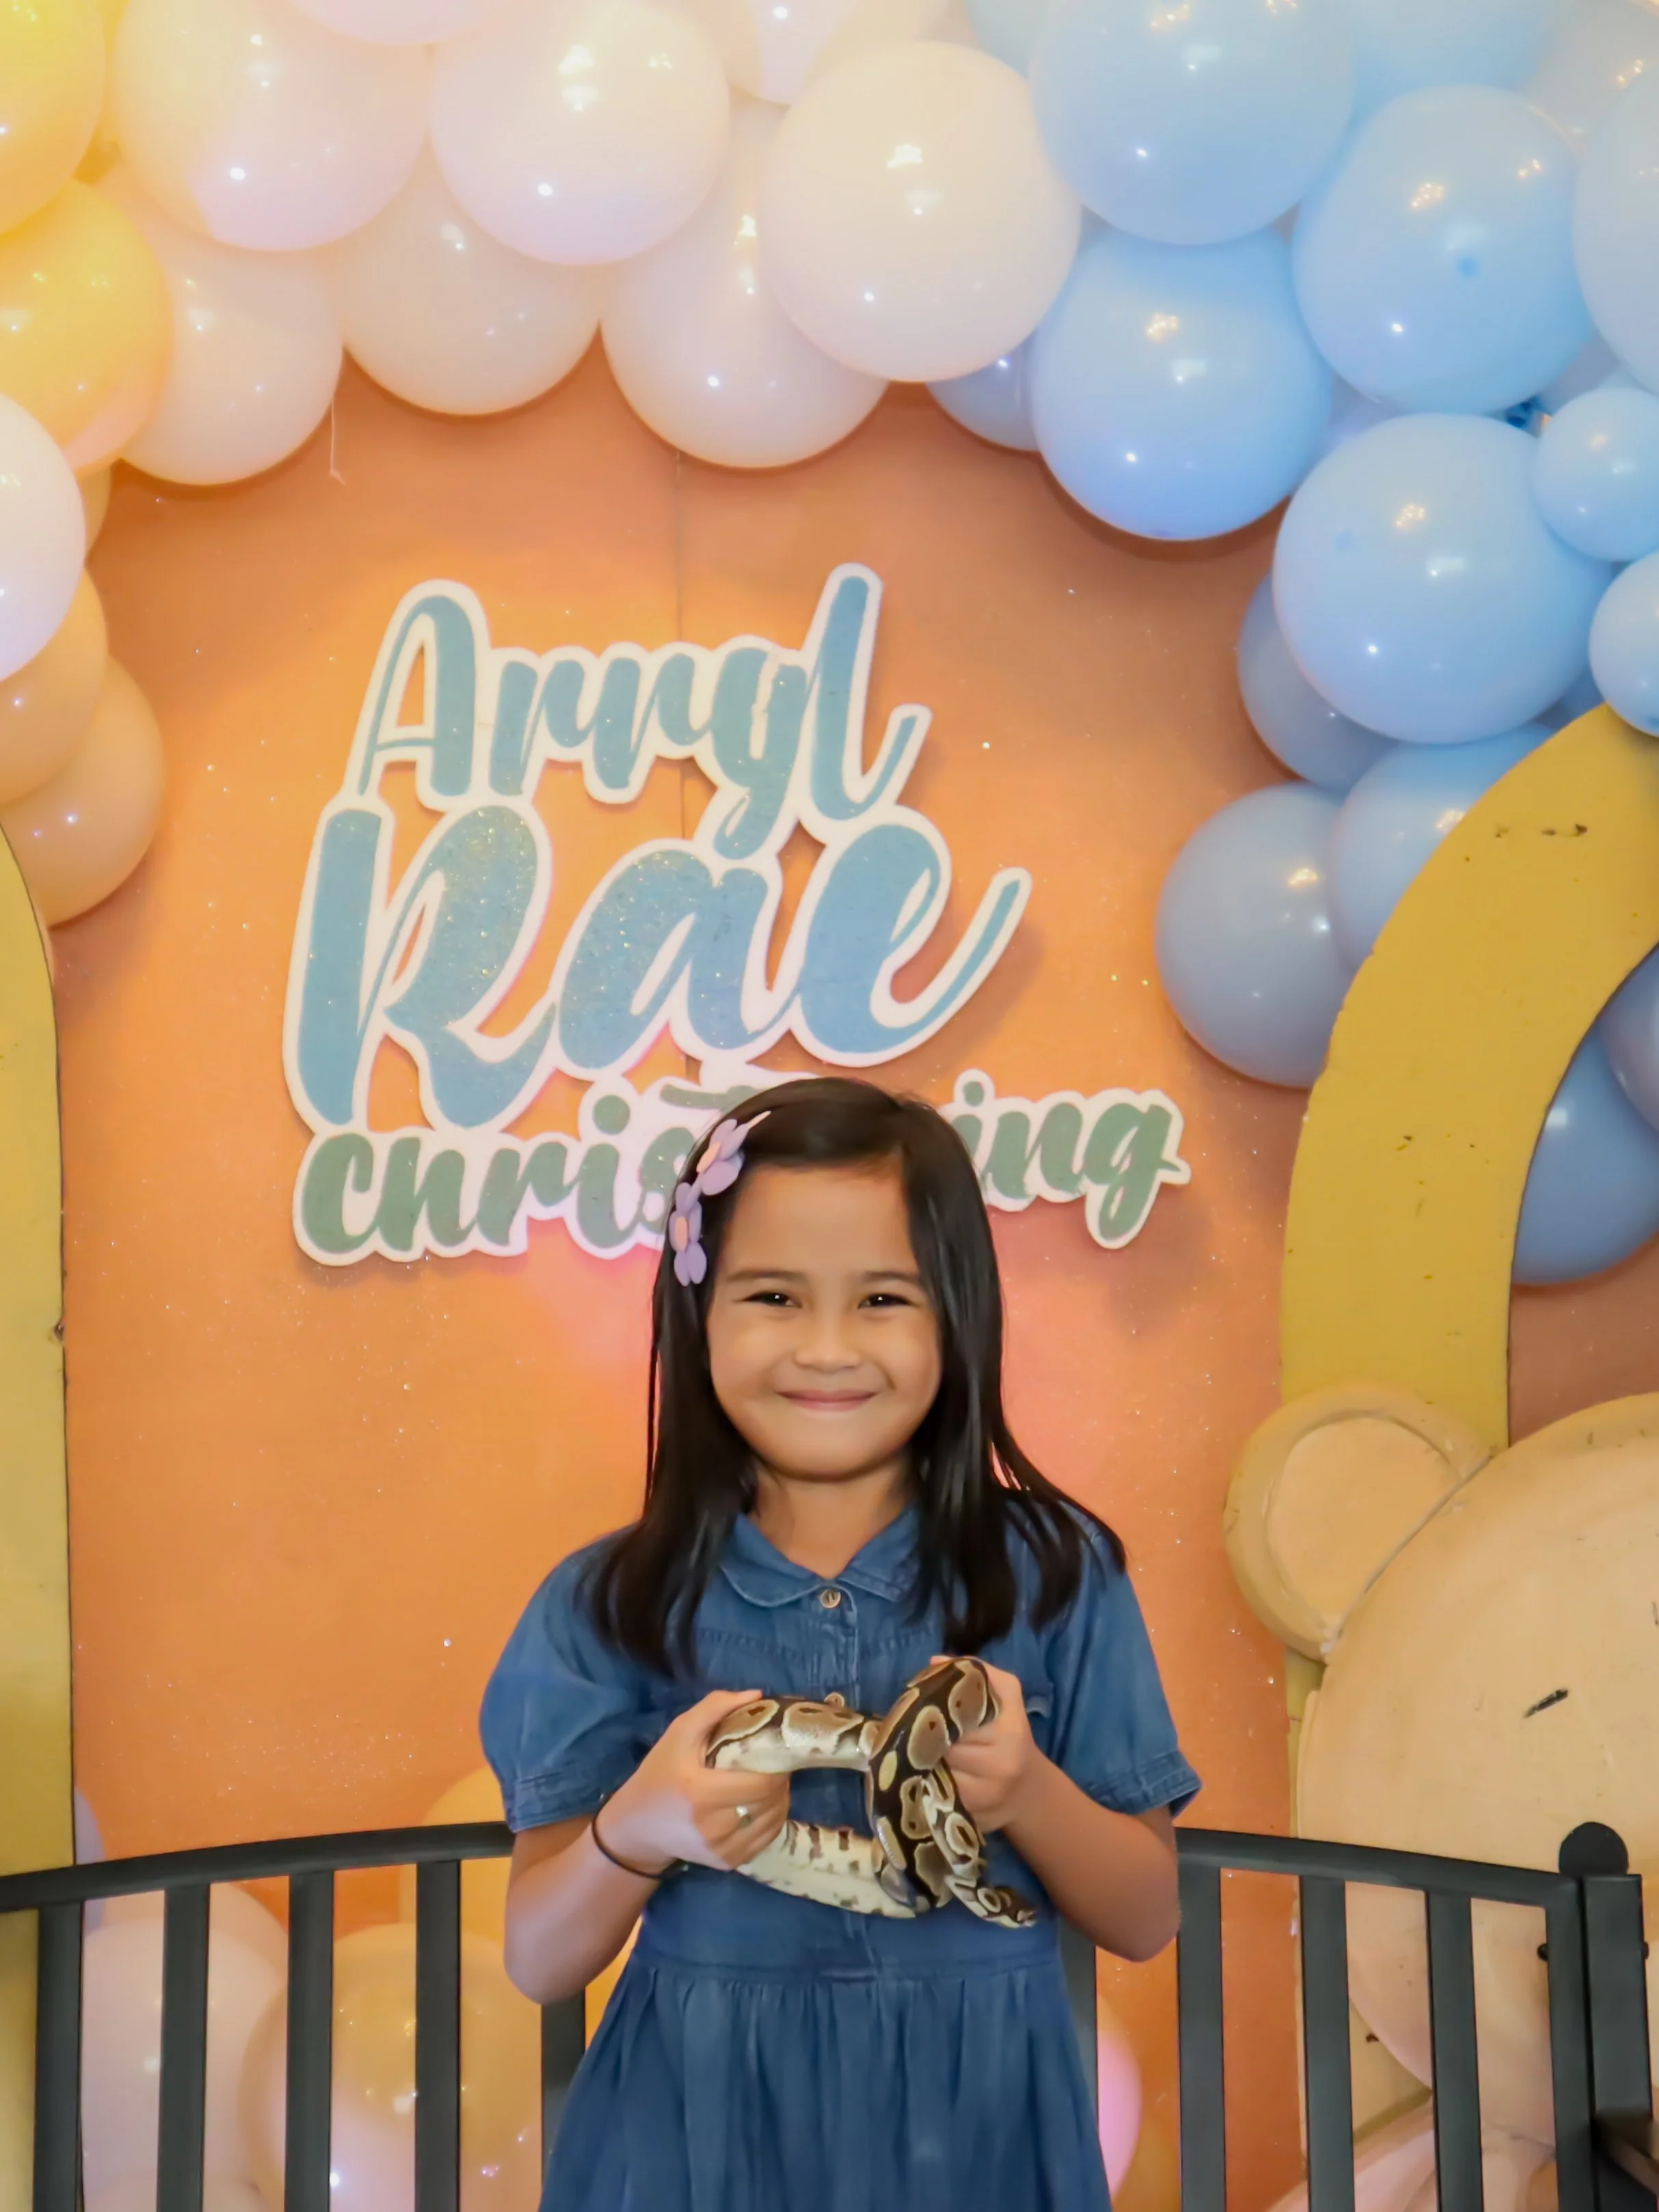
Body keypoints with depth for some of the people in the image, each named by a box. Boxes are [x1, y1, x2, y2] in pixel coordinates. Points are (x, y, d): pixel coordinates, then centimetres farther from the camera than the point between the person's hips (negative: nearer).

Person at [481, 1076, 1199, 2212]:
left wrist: (1027, 1792, -20)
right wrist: (637, 1833, -22)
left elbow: (1147, 1919, -1)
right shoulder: (606, 1607, -7)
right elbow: (538, 1963, -3)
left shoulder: (1055, 1575, -7)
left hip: (970, 2121, 0)